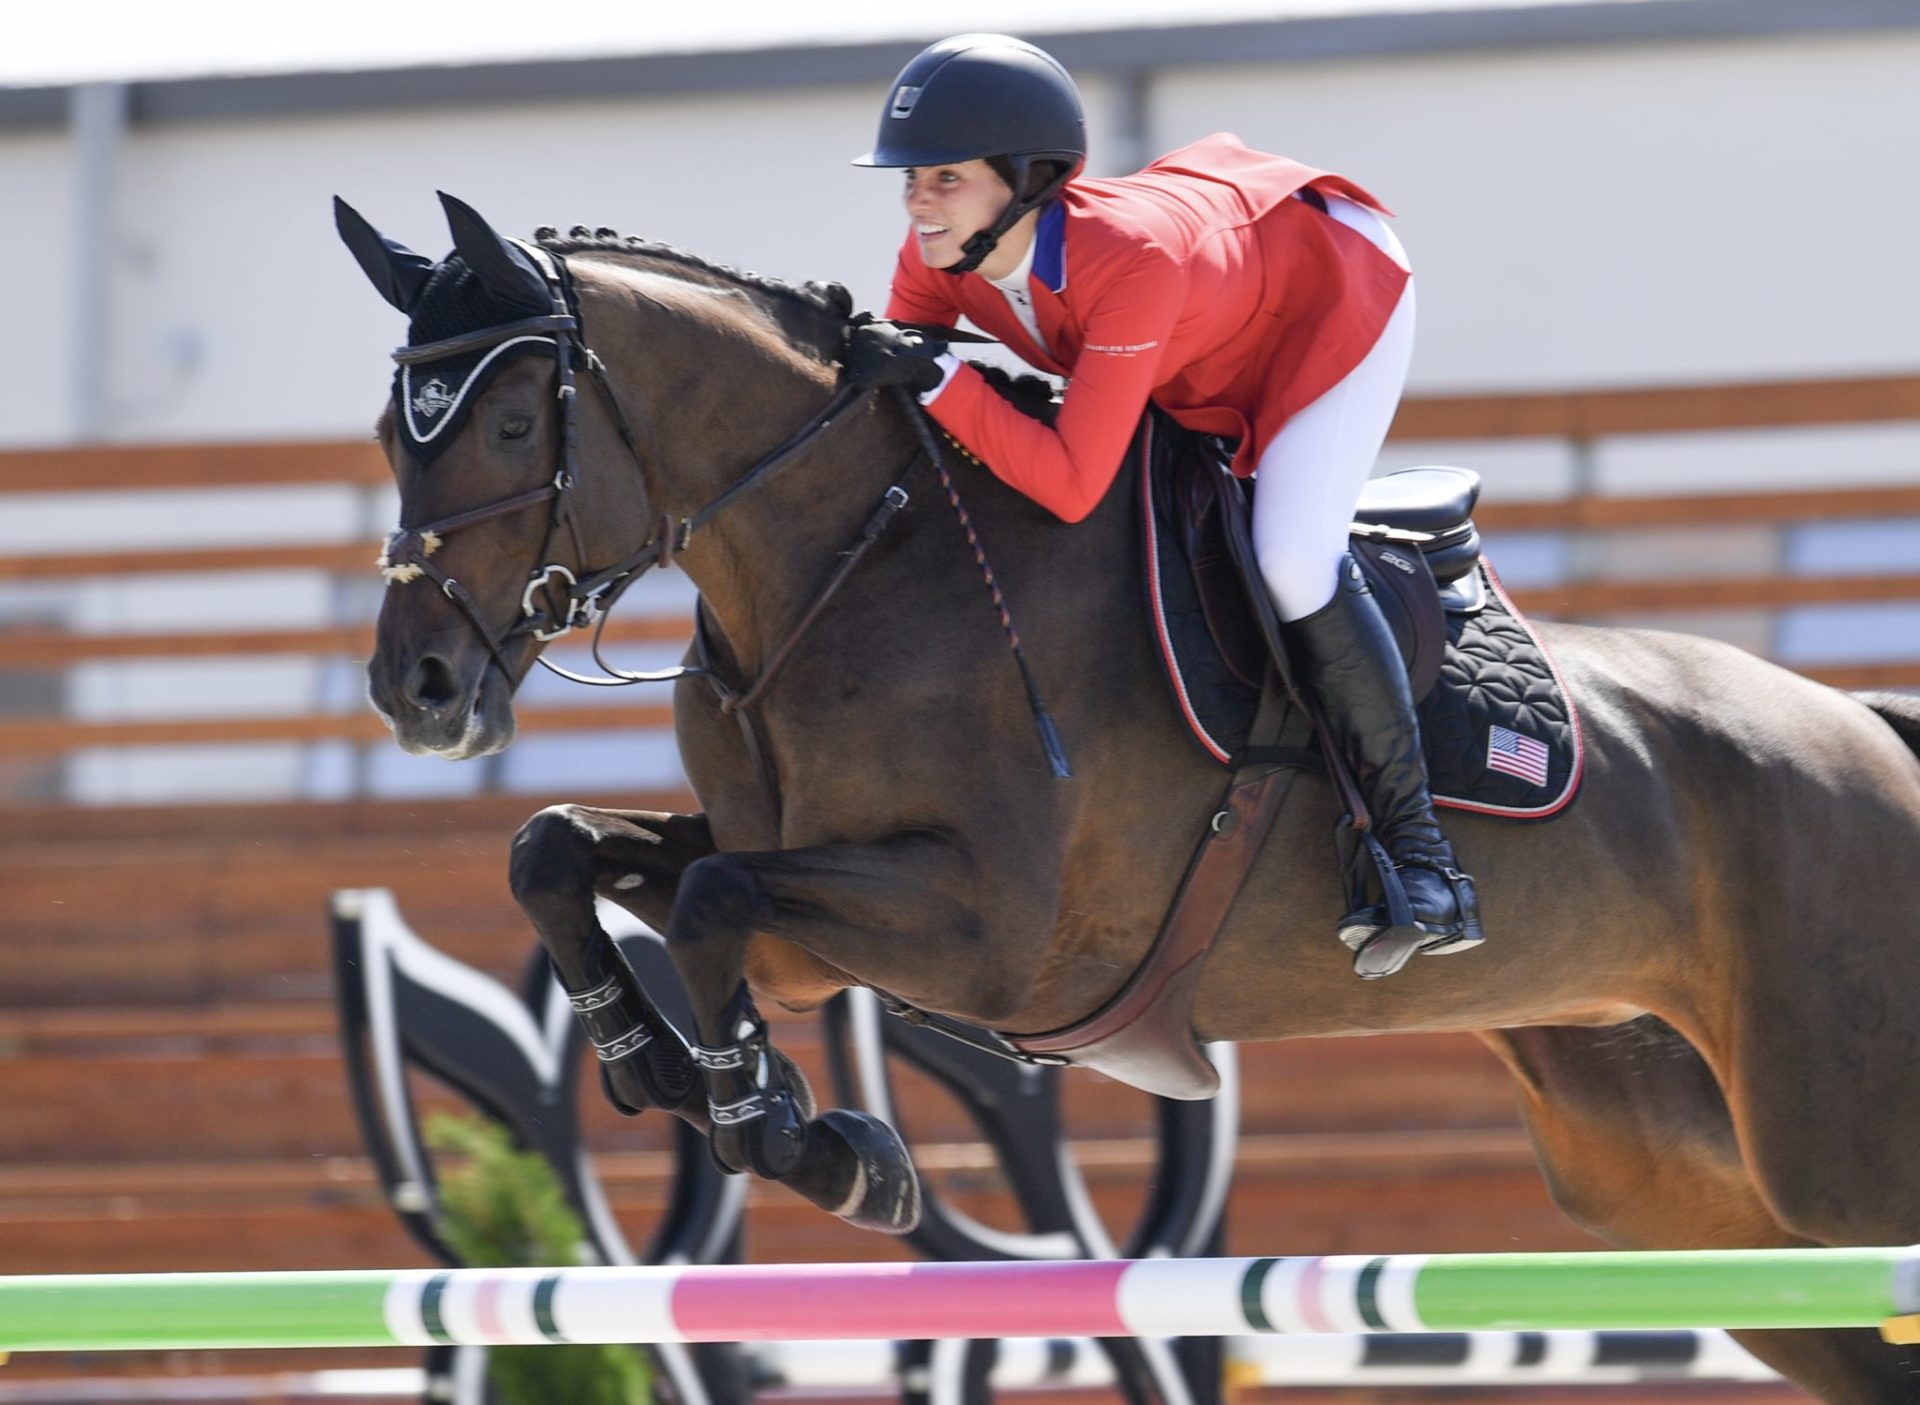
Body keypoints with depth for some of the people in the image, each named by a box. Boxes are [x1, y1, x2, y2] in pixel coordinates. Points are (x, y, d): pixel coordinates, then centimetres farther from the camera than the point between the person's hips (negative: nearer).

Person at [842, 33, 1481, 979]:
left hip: (1332, 288, -8)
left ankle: (1419, 852, -13)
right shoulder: (938, 256, -24)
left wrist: (938, 380, -49)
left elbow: (1072, 486, -45)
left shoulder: (1130, 259, -44)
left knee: (1291, 562, -22)